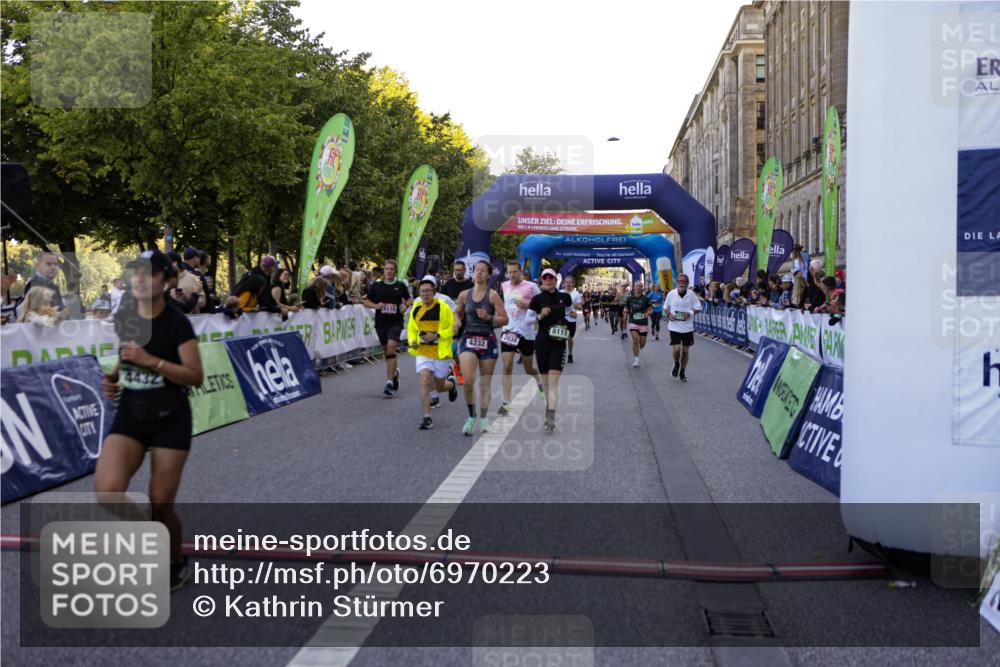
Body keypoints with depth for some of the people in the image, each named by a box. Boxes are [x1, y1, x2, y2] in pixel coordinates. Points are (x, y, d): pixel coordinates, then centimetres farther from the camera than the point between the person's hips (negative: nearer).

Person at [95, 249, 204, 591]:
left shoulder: (176, 322, -13)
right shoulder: (124, 316, 3)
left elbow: (196, 376, -16)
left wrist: (151, 360, -25)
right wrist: (113, 377, 0)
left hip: (170, 420, -4)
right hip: (129, 416, 4)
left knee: (160, 504, 0)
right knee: (106, 492, -16)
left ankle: (177, 564, 29)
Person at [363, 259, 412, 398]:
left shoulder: (401, 285, 3)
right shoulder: (376, 286, 3)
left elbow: (408, 298, 18)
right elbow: (366, 302, 7)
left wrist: (405, 306, -2)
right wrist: (376, 305, -12)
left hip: (396, 322, -3)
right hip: (381, 322, 3)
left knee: (391, 348, -18)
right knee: (386, 350, 13)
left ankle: (389, 383, -17)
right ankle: (394, 372, 42)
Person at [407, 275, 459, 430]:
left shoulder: (443, 307, -9)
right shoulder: (416, 308, 5)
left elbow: (453, 328, -8)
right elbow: (411, 328, 17)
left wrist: (437, 336, -20)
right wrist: (412, 341, -2)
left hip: (440, 352, -3)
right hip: (422, 352, 3)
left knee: (439, 386, 10)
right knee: (425, 381, -15)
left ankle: (451, 384, 48)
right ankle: (427, 417, -10)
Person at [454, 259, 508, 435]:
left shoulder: (493, 295, -2)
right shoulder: (464, 295, 6)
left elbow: (504, 319, -3)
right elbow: (458, 314, 21)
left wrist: (489, 317, -19)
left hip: (487, 341, -1)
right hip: (468, 340, 1)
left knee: (485, 383, 5)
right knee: (468, 381, -15)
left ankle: (483, 419, 16)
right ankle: (471, 416, 4)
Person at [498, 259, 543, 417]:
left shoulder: (530, 287, -9)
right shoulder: (504, 286, 7)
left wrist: (526, 305, -19)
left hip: (526, 332, -3)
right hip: (508, 330, 3)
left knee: (528, 369, 11)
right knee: (507, 366, -9)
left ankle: (539, 381, 46)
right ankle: (505, 402, -8)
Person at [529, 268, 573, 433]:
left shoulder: (564, 297, 3)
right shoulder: (537, 298, 1)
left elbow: (571, 311, 23)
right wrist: (540, 316, -14)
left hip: (559, 343, -1)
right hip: (542, 342, 1)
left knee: (553, 380, -12)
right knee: (545, 379, 12)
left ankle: (551, 417, -19)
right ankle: (549, 404, 38)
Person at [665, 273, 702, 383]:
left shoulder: (691, 294, -6)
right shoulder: (671, 294, -4)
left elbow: (698, 308, 0)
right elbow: (666, 307, 11)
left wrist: (690, 313, -18)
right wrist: (669, 314, -8)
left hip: (687, 327, 1)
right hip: (674, 327, -1)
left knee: (685, 351, 8)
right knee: (676, 349, -12)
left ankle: (683, 372, 28)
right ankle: (676, 364, 21)